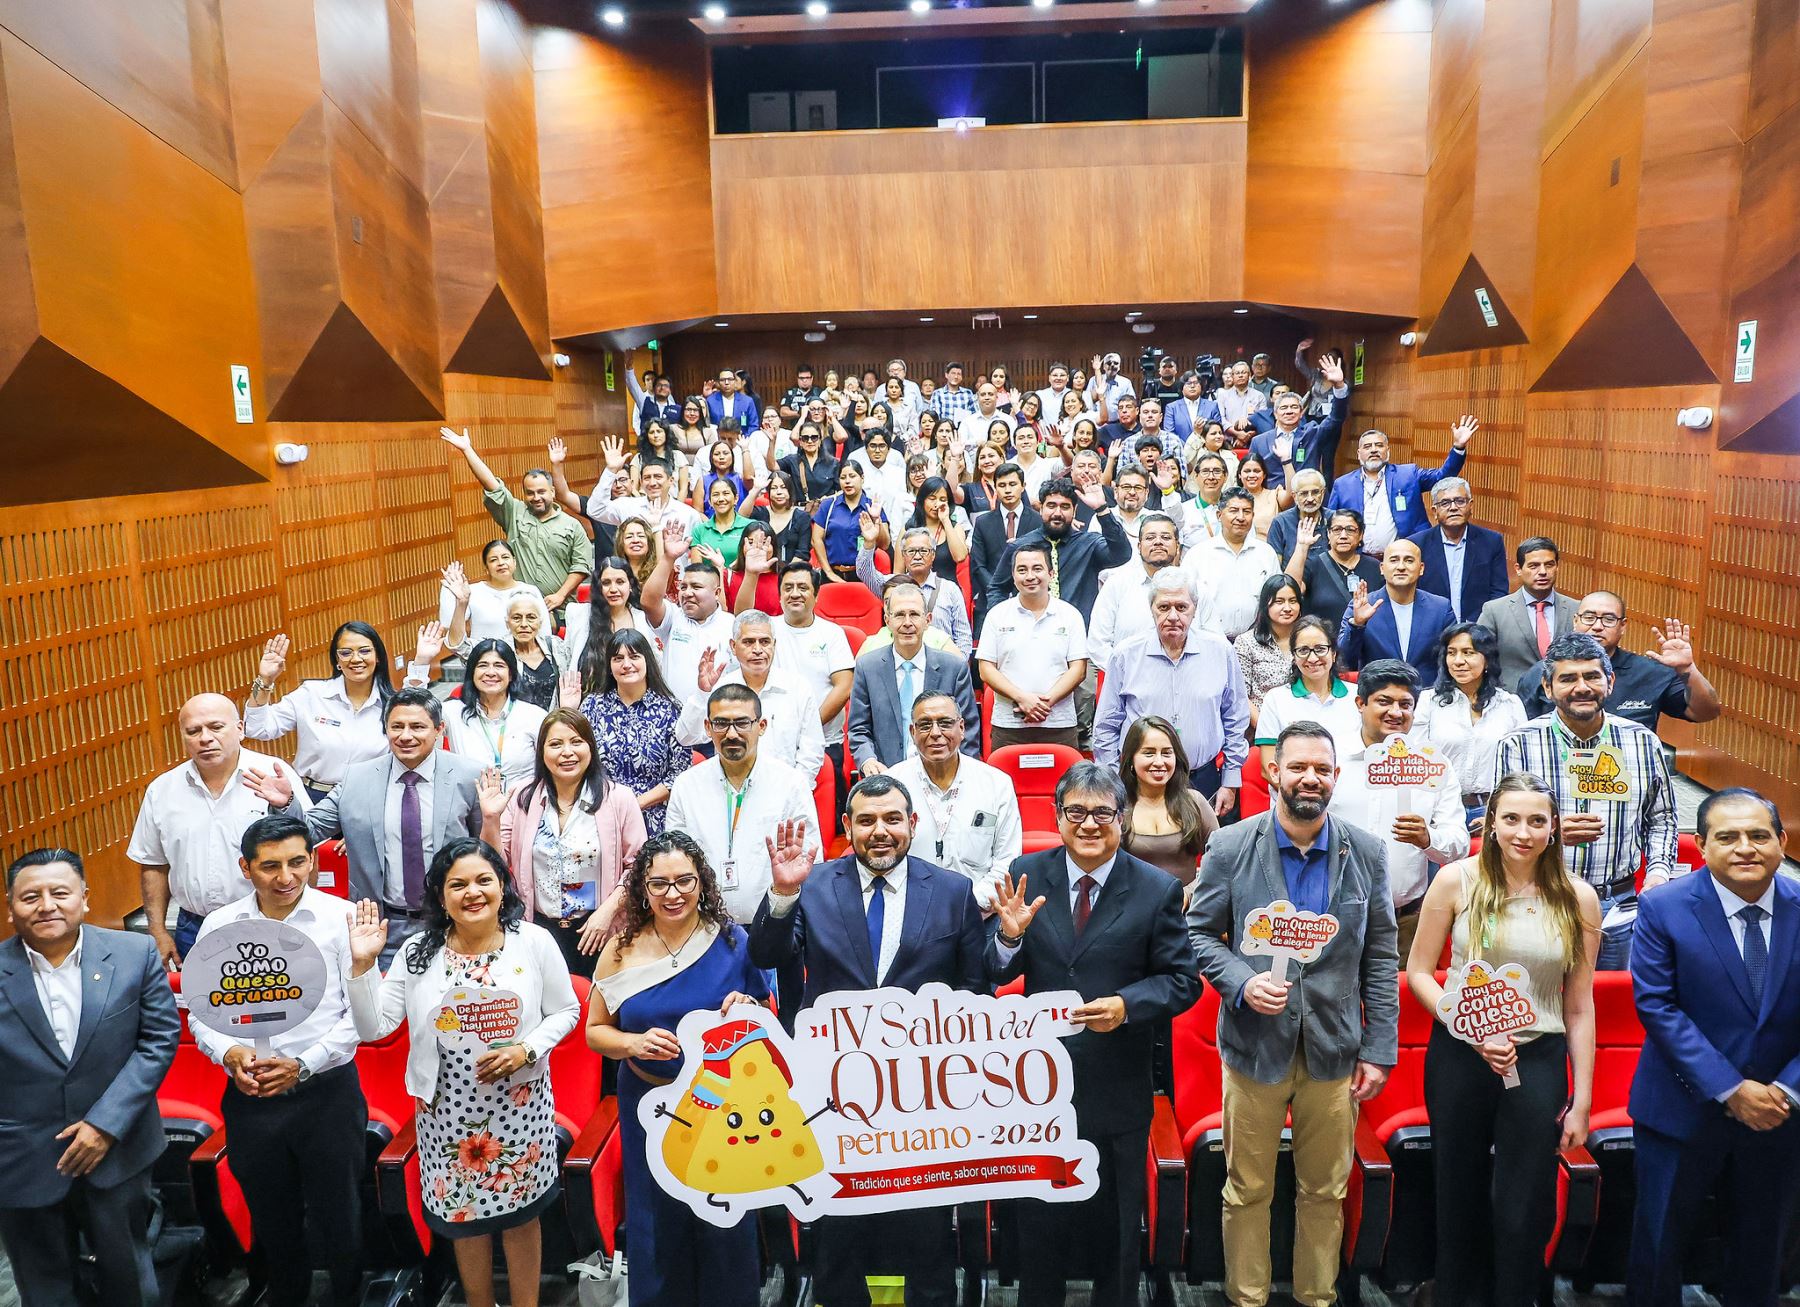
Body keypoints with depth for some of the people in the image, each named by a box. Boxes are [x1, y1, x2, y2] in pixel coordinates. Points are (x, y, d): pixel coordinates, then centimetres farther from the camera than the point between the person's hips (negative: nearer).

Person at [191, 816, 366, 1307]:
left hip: (328, 1091, -3)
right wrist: (229, 1052, -13)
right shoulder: (219, 926, -1)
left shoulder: (341, 918, -11)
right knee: (272, 1218, 22)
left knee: (338, 1213, 11)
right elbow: (202, 1011, 6)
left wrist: (304, 1065, -18)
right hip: (249, 1097, 3)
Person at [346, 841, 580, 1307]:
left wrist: (526, 1050, -17)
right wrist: (363, 965, -18)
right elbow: (373, 1027, -6)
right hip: (448, 1108, 2)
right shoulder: (419, 951, -5)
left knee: (521, 1214, 12)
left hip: (520, 1106, -1)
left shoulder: (534, 941, -8)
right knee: (464, 1216, 16)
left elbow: (566, 1011, -1)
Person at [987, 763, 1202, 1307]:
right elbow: (1000, 975, -3)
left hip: (1117, 1091, -1)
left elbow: (1183, 981, -6)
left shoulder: (1158, 890, -9)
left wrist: (1127, 1005, -23)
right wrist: (1009, 937, -25)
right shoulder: (1027, 875, -5)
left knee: (1114, 1228, 18)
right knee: (1039, 1223, 21)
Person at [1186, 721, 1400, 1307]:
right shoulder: (1230, 847, -7)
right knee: (1248, 1191, 11)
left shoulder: (1366, 853, -1)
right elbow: (1198, 932, -1)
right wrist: (1242, 983, -19)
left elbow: (1381, 957, 2)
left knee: (1325, 1192, 15)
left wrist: (1379, 1050, -1)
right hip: (1256, 1046, -1)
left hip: (1335, 1050, 2)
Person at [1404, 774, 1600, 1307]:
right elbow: (1418, 971, -2)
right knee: (1461, 1193, 17)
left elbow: (1579, 1007, 2)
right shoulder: (1457, 881, -7)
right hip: (1459, 1056, 0)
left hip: (1539, 1062, 0)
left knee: (1524, 1208, 8)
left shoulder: (1578, 899, -3)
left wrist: (1582, 1100, 3)